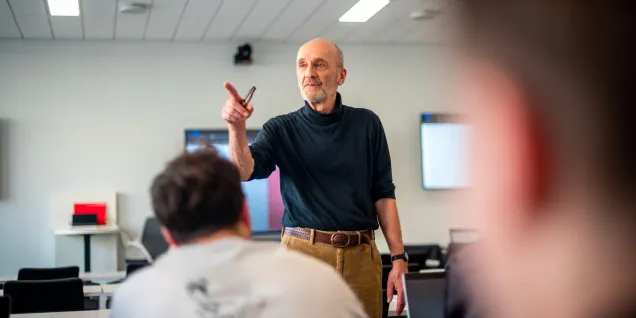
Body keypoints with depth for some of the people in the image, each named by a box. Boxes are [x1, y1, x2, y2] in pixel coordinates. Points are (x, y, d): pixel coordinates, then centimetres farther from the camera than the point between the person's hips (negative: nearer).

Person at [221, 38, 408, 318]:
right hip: (303, 252, -1)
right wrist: (236, 127, -32)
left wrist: (399, 258, 0)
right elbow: (245, 171, -13)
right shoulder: (281, 129, 3)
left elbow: (383, 193, 7)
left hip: (362, 255, 1)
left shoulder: (366, 124, 7)